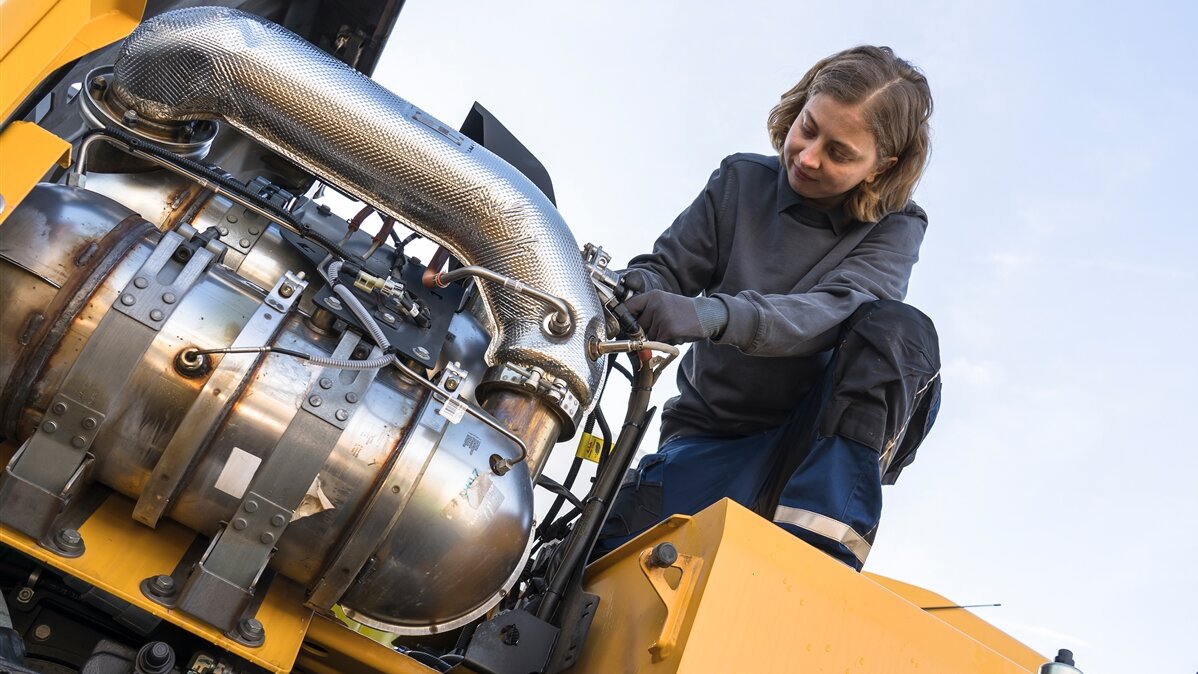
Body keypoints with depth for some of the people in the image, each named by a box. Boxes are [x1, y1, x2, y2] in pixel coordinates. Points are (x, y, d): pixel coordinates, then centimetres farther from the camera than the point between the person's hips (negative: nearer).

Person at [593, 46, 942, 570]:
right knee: (605, 563, -24)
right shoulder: (741, 181, 1)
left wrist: (711, 315, -44)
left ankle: (816, 548, -30)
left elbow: (834, 309, -26)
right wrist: (634, 286, -29)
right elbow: (669, 268, -2)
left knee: (897, 329, -30)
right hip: (709, 435, 1)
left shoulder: (895, 228, -6)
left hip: (828, 440, 0)